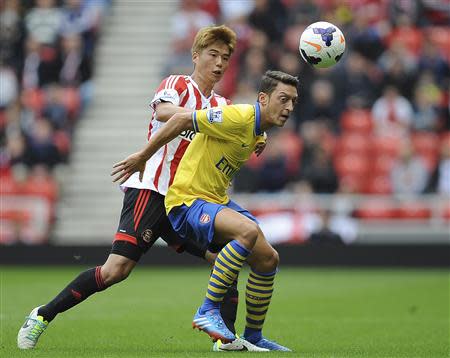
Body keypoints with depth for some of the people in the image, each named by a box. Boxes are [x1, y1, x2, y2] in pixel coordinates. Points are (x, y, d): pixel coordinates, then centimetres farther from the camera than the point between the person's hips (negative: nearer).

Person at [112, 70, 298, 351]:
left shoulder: (258, 134, 12)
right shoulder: (240, 117, -19)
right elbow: (182, 120, -19)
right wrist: (142, 157, -14)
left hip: (218, 201, 10)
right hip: (188, 201, -10)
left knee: (268, 259, 5)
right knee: (248, 230, -34)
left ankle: (253, 336, 22)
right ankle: (209, 311, -25)